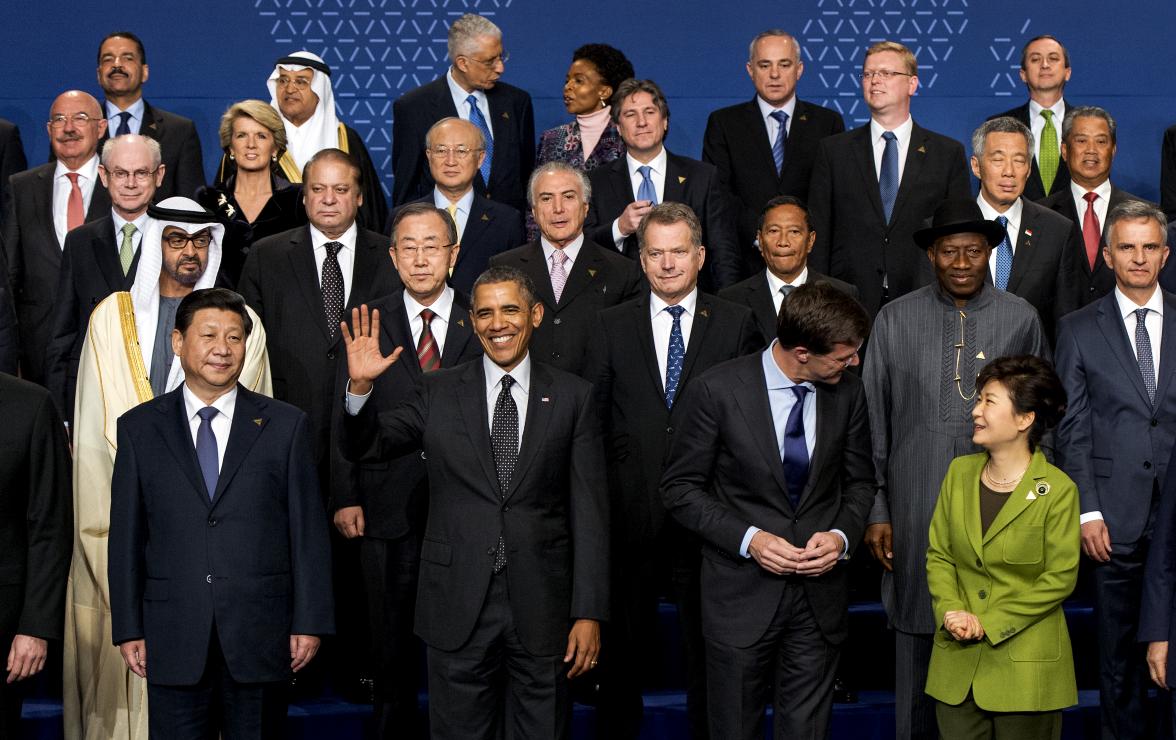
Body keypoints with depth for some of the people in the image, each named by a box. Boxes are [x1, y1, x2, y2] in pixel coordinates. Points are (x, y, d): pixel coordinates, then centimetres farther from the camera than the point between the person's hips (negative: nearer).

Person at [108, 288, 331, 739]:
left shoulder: (285, 425, 4)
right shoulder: (139, 428, 7)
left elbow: (308, 530, 3)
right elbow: (126, 535, 6)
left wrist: (310, 622, -2)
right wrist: (128, 629, 1)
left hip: (260, 634, 0)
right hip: (173, 640, 1)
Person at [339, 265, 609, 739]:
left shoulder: (572, 397, 3)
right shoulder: (440, 393, 6)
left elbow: (589, 511, 0)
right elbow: (365, 448, 4)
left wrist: (589, 612, -4)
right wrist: (360, 386, -15)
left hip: (542, 609, 0)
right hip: (458, 608, 1)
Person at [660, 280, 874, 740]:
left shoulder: (848, 393, -2)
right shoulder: (717, 391, -14)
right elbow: (680, 487, -7)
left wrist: (843, 536, -9)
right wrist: (748, 539, -18)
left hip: (820, 593, 3)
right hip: (743, 593, -3)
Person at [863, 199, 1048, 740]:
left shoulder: (1021, 320, 3)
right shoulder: (895, 320, 2)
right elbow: (873, 423, 5)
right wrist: (876, 511, 2)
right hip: (917, 510, 0)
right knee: (917, 638, 7)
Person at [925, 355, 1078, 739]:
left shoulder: (1057, 490, -10)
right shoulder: (960, 472, 5)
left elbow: (1060, 578, -10)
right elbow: (938, 554, 9)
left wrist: (988, 623, -12)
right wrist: (951, 611, -9)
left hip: (1026, 664, -4)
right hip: (957, 660, 4)